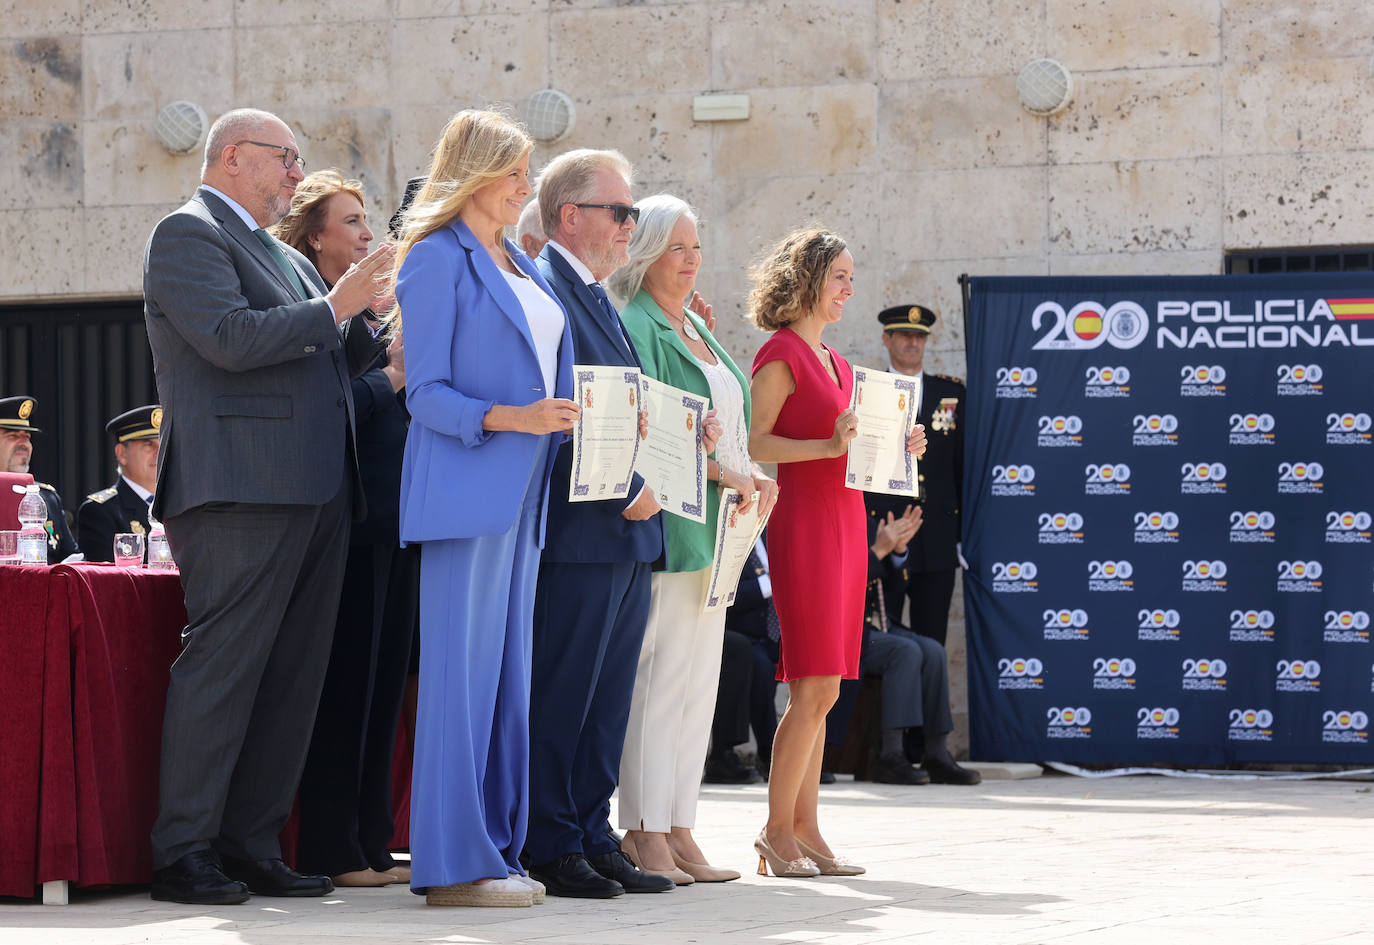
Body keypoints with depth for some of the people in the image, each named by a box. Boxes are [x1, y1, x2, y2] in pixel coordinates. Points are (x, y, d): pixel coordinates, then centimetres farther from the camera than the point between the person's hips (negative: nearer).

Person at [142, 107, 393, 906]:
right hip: (242, 487, -9)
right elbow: (230, 338, -16)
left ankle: (253, 845, 10)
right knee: (223, 666, -9)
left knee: (293, 674, 7)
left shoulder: (283, 255, 25)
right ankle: (184, 853, -7)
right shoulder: (189, 235, -3)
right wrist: (333, 309, -11)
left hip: (315, 492, 9)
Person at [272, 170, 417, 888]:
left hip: (392, 516, 9)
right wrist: (390, 378, -16)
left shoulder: (368, 310, 19)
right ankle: (330, 850, -3)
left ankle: (368, 844, 13)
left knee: (382, 680, 9)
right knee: (345, 681, -7)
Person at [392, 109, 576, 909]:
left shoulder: (520, 265, 19)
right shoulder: (438, 259, -6)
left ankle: (498, 848, 12)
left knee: (507, 670, 8)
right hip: (465, 488, -8)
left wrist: (572, 418, 6)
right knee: (462, 669, -8)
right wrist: (510, 417, -22)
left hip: (520, 495, 8)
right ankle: (453, 863, -6)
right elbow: (427, 393, -10)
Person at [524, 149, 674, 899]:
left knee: (606, 702, 11)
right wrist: (617, 490, -18)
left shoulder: (598, 300, 21)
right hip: (576, 534, -10)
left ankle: (592, 840, 17)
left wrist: (649, 485, 9)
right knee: (560, 696, -4)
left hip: (627, 533, 10)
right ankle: (551, 849, 1)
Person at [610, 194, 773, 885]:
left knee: (698, 679, 8)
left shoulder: (694, 328, 20)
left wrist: (752, 476, 6)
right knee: (659, 675, -10)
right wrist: (719, 471, -19)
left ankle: (678, 831, 10)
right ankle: (644, 834, -7)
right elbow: (644, 427, -18)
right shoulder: (632, 327, -8)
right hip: (667, 523, -9)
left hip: (714, 527, 9)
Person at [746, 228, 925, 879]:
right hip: (803, 521, -9)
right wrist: (829, 445, -24)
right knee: (815, 687, -11)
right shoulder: (781, 353, -6)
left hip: (844, 519, 9)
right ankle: (777, 831, -5)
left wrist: (897, 448, 11)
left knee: (820, 690, 7)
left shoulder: (835, 361, 20)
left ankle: (805, 831, 9)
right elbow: (754, 442, -14)